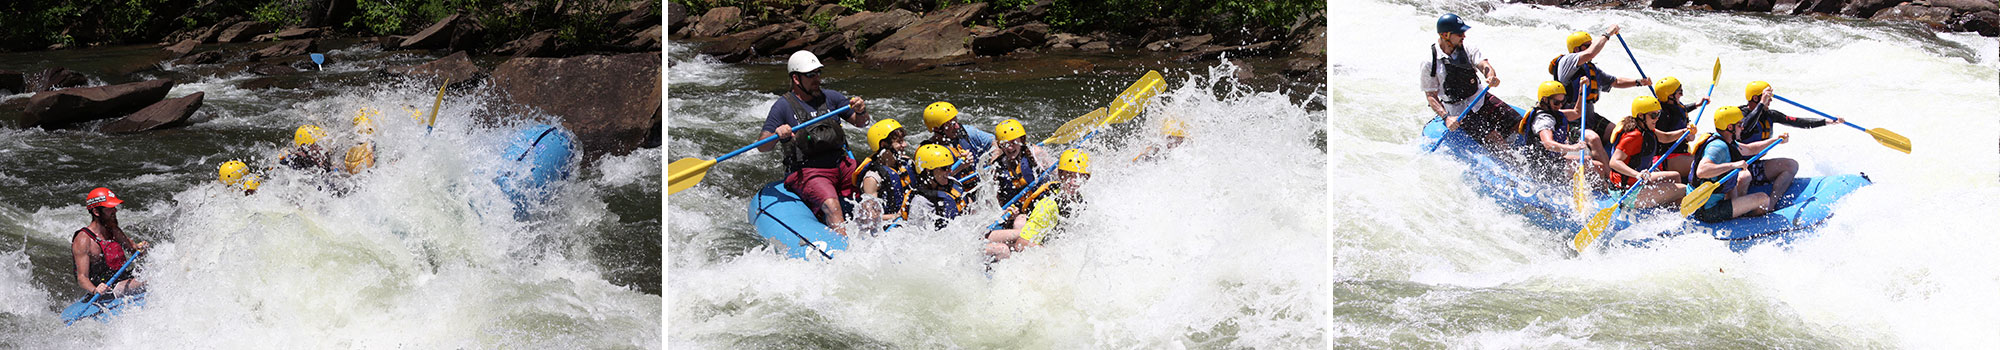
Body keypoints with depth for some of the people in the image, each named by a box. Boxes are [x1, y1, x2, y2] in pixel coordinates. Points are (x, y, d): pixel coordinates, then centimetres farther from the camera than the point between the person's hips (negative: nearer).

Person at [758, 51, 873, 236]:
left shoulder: (830, 97, 10)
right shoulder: (783, 106, -3)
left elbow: (860, 122, 14)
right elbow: (762, 146, -9)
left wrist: (861, 111, -9)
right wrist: (777, 135, -31)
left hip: (841, 165, 6)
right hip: (806, 172, -6)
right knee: (831, 205, -31)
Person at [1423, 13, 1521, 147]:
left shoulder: (1467, 50, -1)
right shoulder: (1429, 63, -11)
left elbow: (1484, 65, -15)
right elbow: (1431, 96, -9)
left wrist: (1492, 76, -39)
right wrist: (1446, 117, -24)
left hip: (1481, 100, 5)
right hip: (1460, 112, -5)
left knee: (1519, 124, -5)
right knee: (1494, 138, -22)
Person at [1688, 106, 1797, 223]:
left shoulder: (1725, 142, 11)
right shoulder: (1718, 147, -22)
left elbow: (1748, 149, 30)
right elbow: (1701, 171, -39)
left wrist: (1776, 140, 29)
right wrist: (1733, 165, -39)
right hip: (1709, 212, -11)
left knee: (1744, 176, 33)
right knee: (1763, 199, -15)